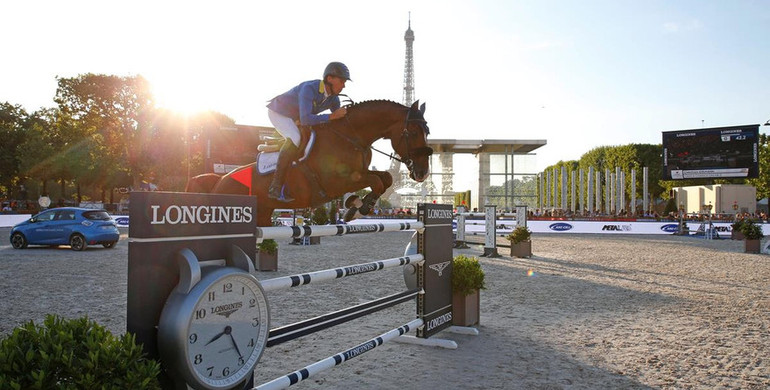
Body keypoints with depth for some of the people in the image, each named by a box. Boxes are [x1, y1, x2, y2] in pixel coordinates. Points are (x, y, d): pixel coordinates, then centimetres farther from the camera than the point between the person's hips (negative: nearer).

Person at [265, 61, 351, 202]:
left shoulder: (333, 98, -12)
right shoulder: (309, 89, -36)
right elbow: (305, 119, -46)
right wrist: (332, 116, -46)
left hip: (296, 117, 8)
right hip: (278, 112, -8)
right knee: (295, 139, -33)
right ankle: (276, 186, -31)